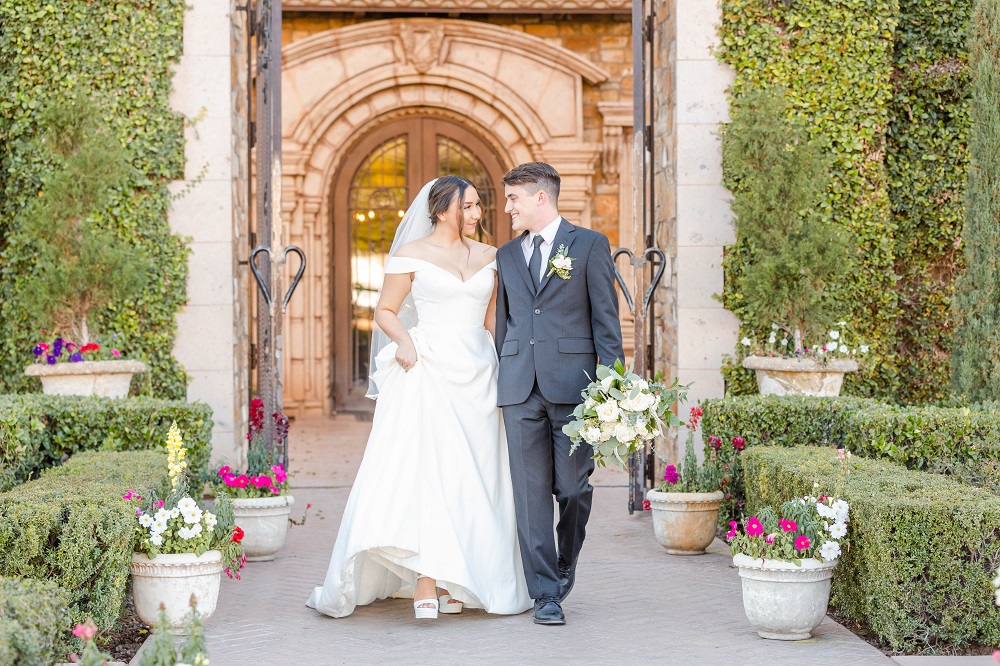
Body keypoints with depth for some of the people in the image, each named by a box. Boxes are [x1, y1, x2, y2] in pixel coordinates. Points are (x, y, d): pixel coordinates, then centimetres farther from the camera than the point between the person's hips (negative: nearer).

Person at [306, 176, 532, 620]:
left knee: (471, 477, 2)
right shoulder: (412, 255, 2)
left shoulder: (489, 257, 14)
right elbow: (385, 310, 5)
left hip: (477, 375, 5)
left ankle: (454, 582, 9)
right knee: (424, 470, -13)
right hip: (427, 370, -4)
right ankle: (424, 584, -17)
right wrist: (404, 339, -15)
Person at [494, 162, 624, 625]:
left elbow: (606, 320, 0)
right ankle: (546, 593, 4)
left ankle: (565, 565, 27)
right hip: (520, 389, 4)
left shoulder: (590, 245, 3)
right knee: (531, 492, -1)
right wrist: (499, 382, 14)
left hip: (572, 385, -4)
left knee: (573, 487, -1)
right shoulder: (506, 255, 17)